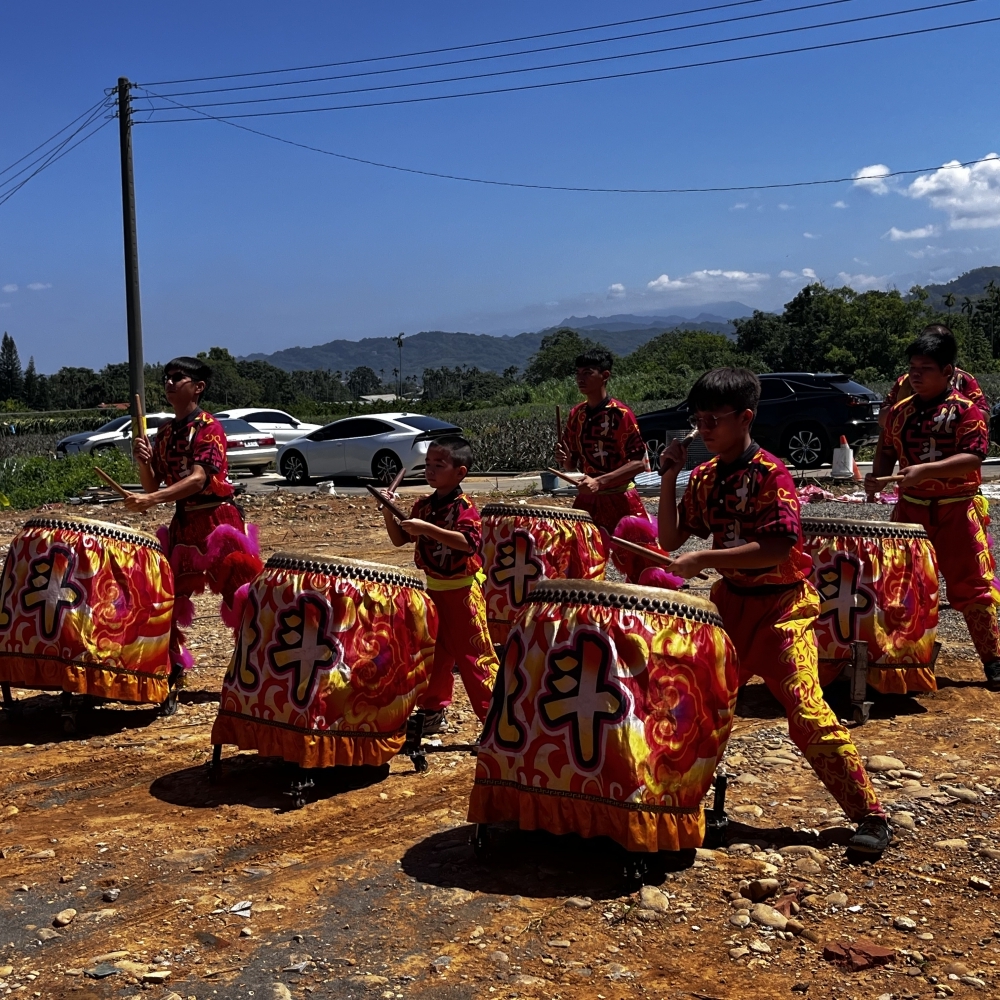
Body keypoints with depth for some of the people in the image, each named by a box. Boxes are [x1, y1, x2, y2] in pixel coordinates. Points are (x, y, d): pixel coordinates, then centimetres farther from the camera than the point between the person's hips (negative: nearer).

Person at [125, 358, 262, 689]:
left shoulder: (209, 428, -11)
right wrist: (144, 462, -10)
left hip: (218, 520, -7)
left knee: (241, 597, -7)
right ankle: (172, 665, 21)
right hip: (183, 522, 7)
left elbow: (198, 479, -23)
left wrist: (151, 500, -33)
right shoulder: (164, 433, 11)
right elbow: (153, 486, 11)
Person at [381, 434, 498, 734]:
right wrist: (389, 514, -6)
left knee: (473, 654, -5)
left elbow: (469, 541, -33)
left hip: (463, 590, -7)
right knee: (434, 653, 17)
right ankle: (432, 710, 30)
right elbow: (399, 539, 12)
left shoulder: (464, 507, -17)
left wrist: (426, 528, -37)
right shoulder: (424, 506, 6)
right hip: (434, 588, 8)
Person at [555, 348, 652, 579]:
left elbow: (639, 462, -18)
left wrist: (599, 482, -27)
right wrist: (565, 460, -9)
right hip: (586, 499, 6)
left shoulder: (620, 414, -13)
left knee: (641, 568, -4)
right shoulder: (576, 415, 6)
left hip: (620, 500, -6)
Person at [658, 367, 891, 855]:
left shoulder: (771, 474, -16)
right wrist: (669, 478, -4)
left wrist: (703, 559, -28)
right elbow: (670, 540, 6)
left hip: (782, 602, -7)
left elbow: (779, 548, -26)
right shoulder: (704, 477, 5)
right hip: (731, 600, 7)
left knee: (808, 713, -14)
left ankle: (871, 815, -4)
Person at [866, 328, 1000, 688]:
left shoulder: (965, 410, -8)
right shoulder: (900, 411, 7)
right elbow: (887, 451, 16)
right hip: (910, 509, 5)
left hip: (958, 512, -5)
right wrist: (878, 477, -5)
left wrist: (925, 471, -26)